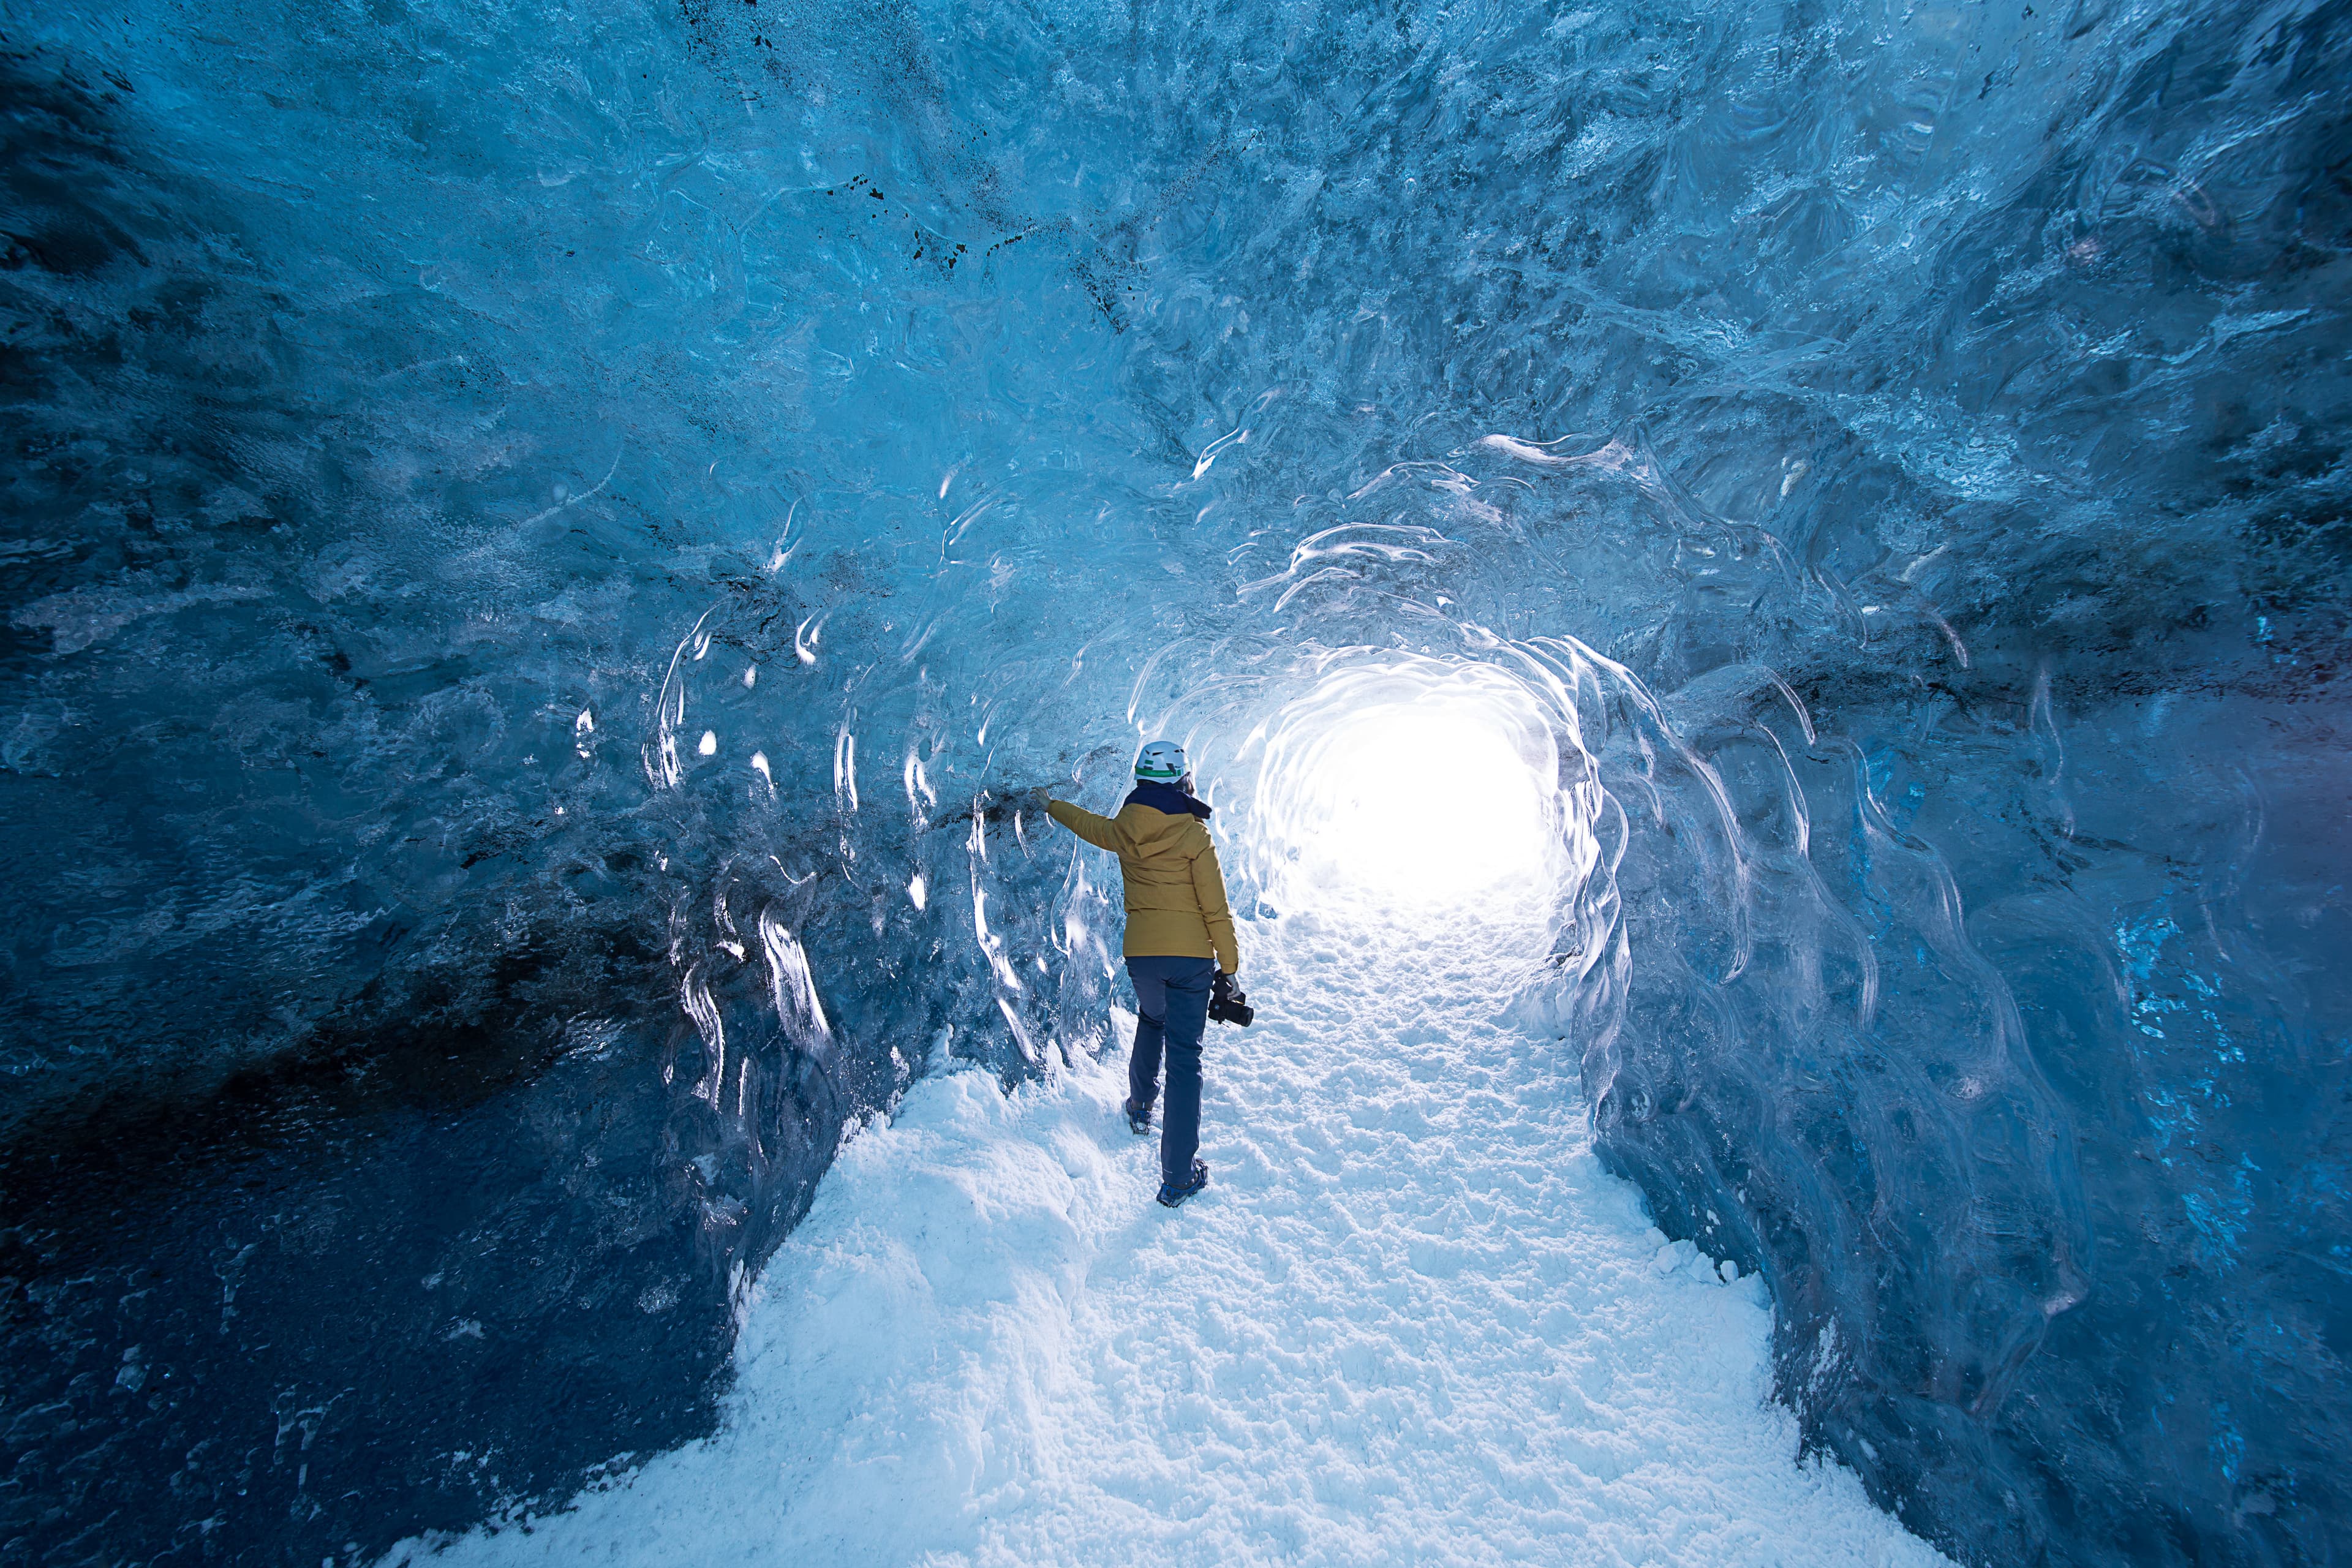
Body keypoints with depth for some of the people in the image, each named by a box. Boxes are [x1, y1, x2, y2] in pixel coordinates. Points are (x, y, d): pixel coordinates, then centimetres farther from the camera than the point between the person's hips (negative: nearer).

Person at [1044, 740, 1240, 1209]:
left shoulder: (1123, 830, 1)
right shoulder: (1194, 833, -10)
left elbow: (1087, 823, 23)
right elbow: (1216, 908, -9)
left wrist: (1049, 804, 44)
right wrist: (1229, 965, 0)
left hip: (1141, 951, 4)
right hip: (1191, 955, -4)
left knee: (1150, 1021, 34)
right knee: (1184, 1058, 2)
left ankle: (1140, 1106, 46)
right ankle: (1178, 1178, 5)